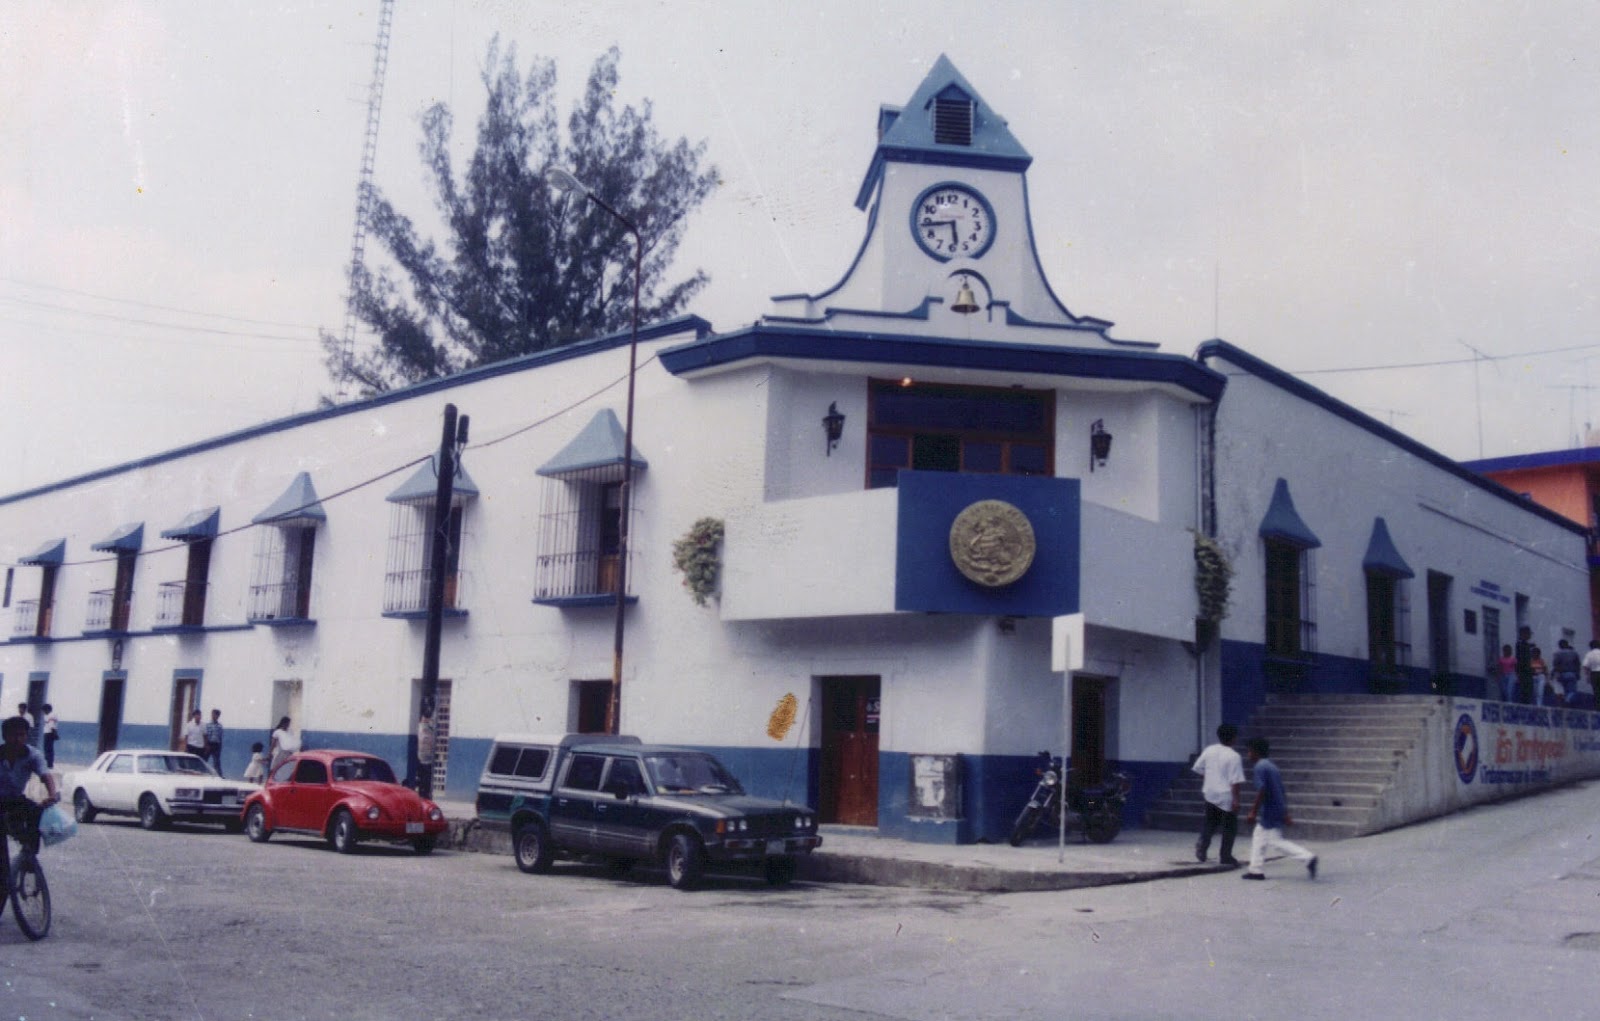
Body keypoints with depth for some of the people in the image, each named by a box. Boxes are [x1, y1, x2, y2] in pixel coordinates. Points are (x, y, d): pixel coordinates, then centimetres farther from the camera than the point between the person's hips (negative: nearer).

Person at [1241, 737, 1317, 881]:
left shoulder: (1259, 767, -14)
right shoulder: (1272, 766, 14)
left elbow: (1262, 791, -23)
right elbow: (1281, 791, 16)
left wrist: (1253, 812, -20)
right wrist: (1285, 814, 20)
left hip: (1269, 812, -10)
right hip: (1278, 810, 10)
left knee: (1276, 841, -7)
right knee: (1259, 837, 16)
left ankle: (1307, 857, -14)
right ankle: (1255, 869, 18)